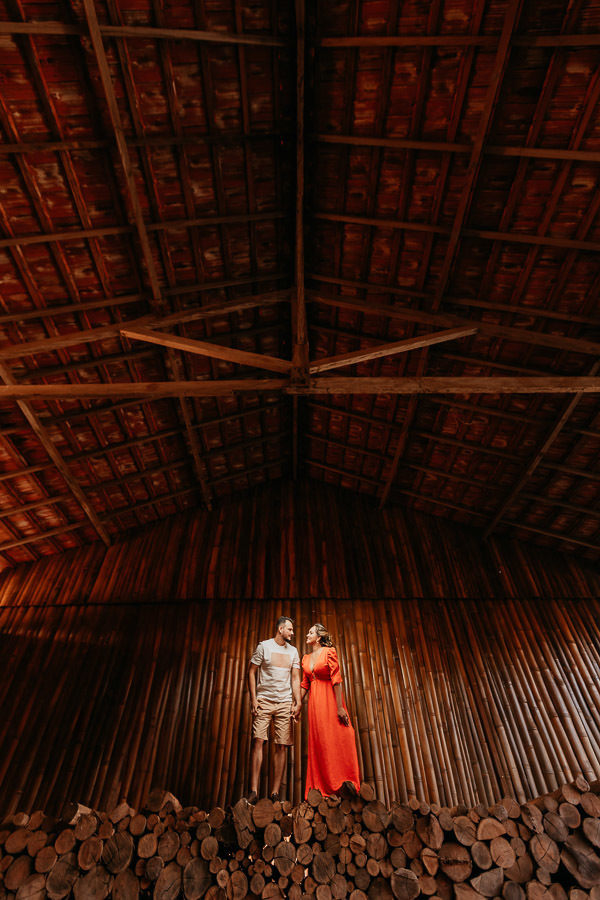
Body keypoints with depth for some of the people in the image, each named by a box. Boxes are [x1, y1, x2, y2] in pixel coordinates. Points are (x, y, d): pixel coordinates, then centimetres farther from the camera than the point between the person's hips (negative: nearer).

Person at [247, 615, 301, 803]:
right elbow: (252, 672, 1)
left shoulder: (293, 651, 12)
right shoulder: (264, 646, 2)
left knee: (282, 746, 0)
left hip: (285, 703, 3)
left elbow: (295, 678, 10)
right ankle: (253, 791, -4)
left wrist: (297, 702, 0)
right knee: (258, 741, -9)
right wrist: (253, 698, -6)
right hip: (264, 700, -3)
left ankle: (275, 793, 7)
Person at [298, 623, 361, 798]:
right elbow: (305, 684, 13)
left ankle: (346, 780, 11)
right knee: (319, 742, 9)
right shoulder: (306, 658, 10)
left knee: (337, 738, -3)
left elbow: (336, 680, -13)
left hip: (330, 698, -6)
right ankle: (326, 786, 20)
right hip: (314, 701, 6)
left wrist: (340, 707, -17)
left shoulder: (329, 652, -9)